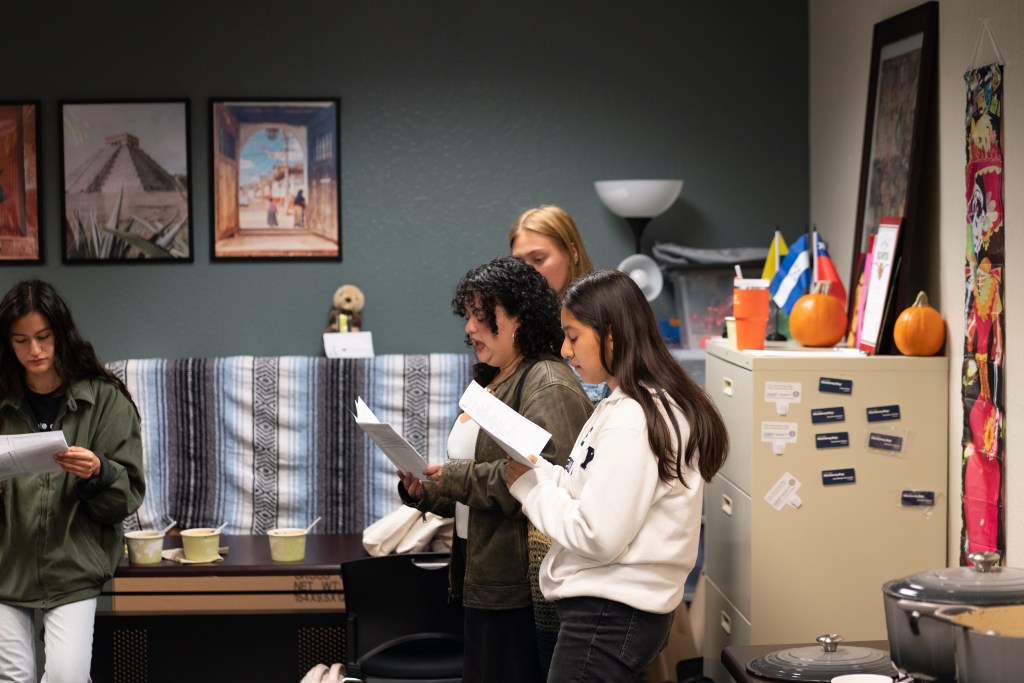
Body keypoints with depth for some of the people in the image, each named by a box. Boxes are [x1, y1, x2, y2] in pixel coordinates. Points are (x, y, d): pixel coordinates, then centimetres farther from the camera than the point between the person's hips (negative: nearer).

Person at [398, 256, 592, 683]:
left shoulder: (548, 386, -12)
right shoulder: (490, 383, 18)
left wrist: (461, 476, -19)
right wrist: (424, 491, 5)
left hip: (518, 587, -9)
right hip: (481, 576, 9)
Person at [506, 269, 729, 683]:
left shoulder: (630, 420, -19)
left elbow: (598, 536, -22)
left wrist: (527, 485, -10)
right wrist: (537, 471, 1)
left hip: (609, 617, -10)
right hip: (618, 607, 10)